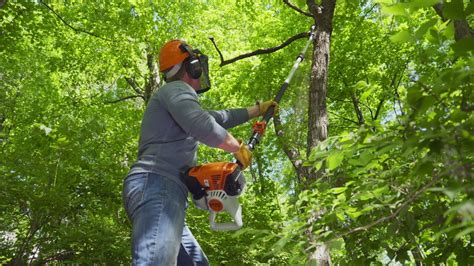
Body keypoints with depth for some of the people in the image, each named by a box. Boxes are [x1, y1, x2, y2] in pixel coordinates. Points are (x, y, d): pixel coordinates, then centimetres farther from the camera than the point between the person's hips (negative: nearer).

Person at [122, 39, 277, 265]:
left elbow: (218, 118, 42)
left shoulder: (178, 99, 32)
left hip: (160, 189, 11)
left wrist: (258, 110, 51)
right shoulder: (177, 89, 1)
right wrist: (238, 148, -4)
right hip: (157, 186, -11)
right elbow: (204, 126, -20)